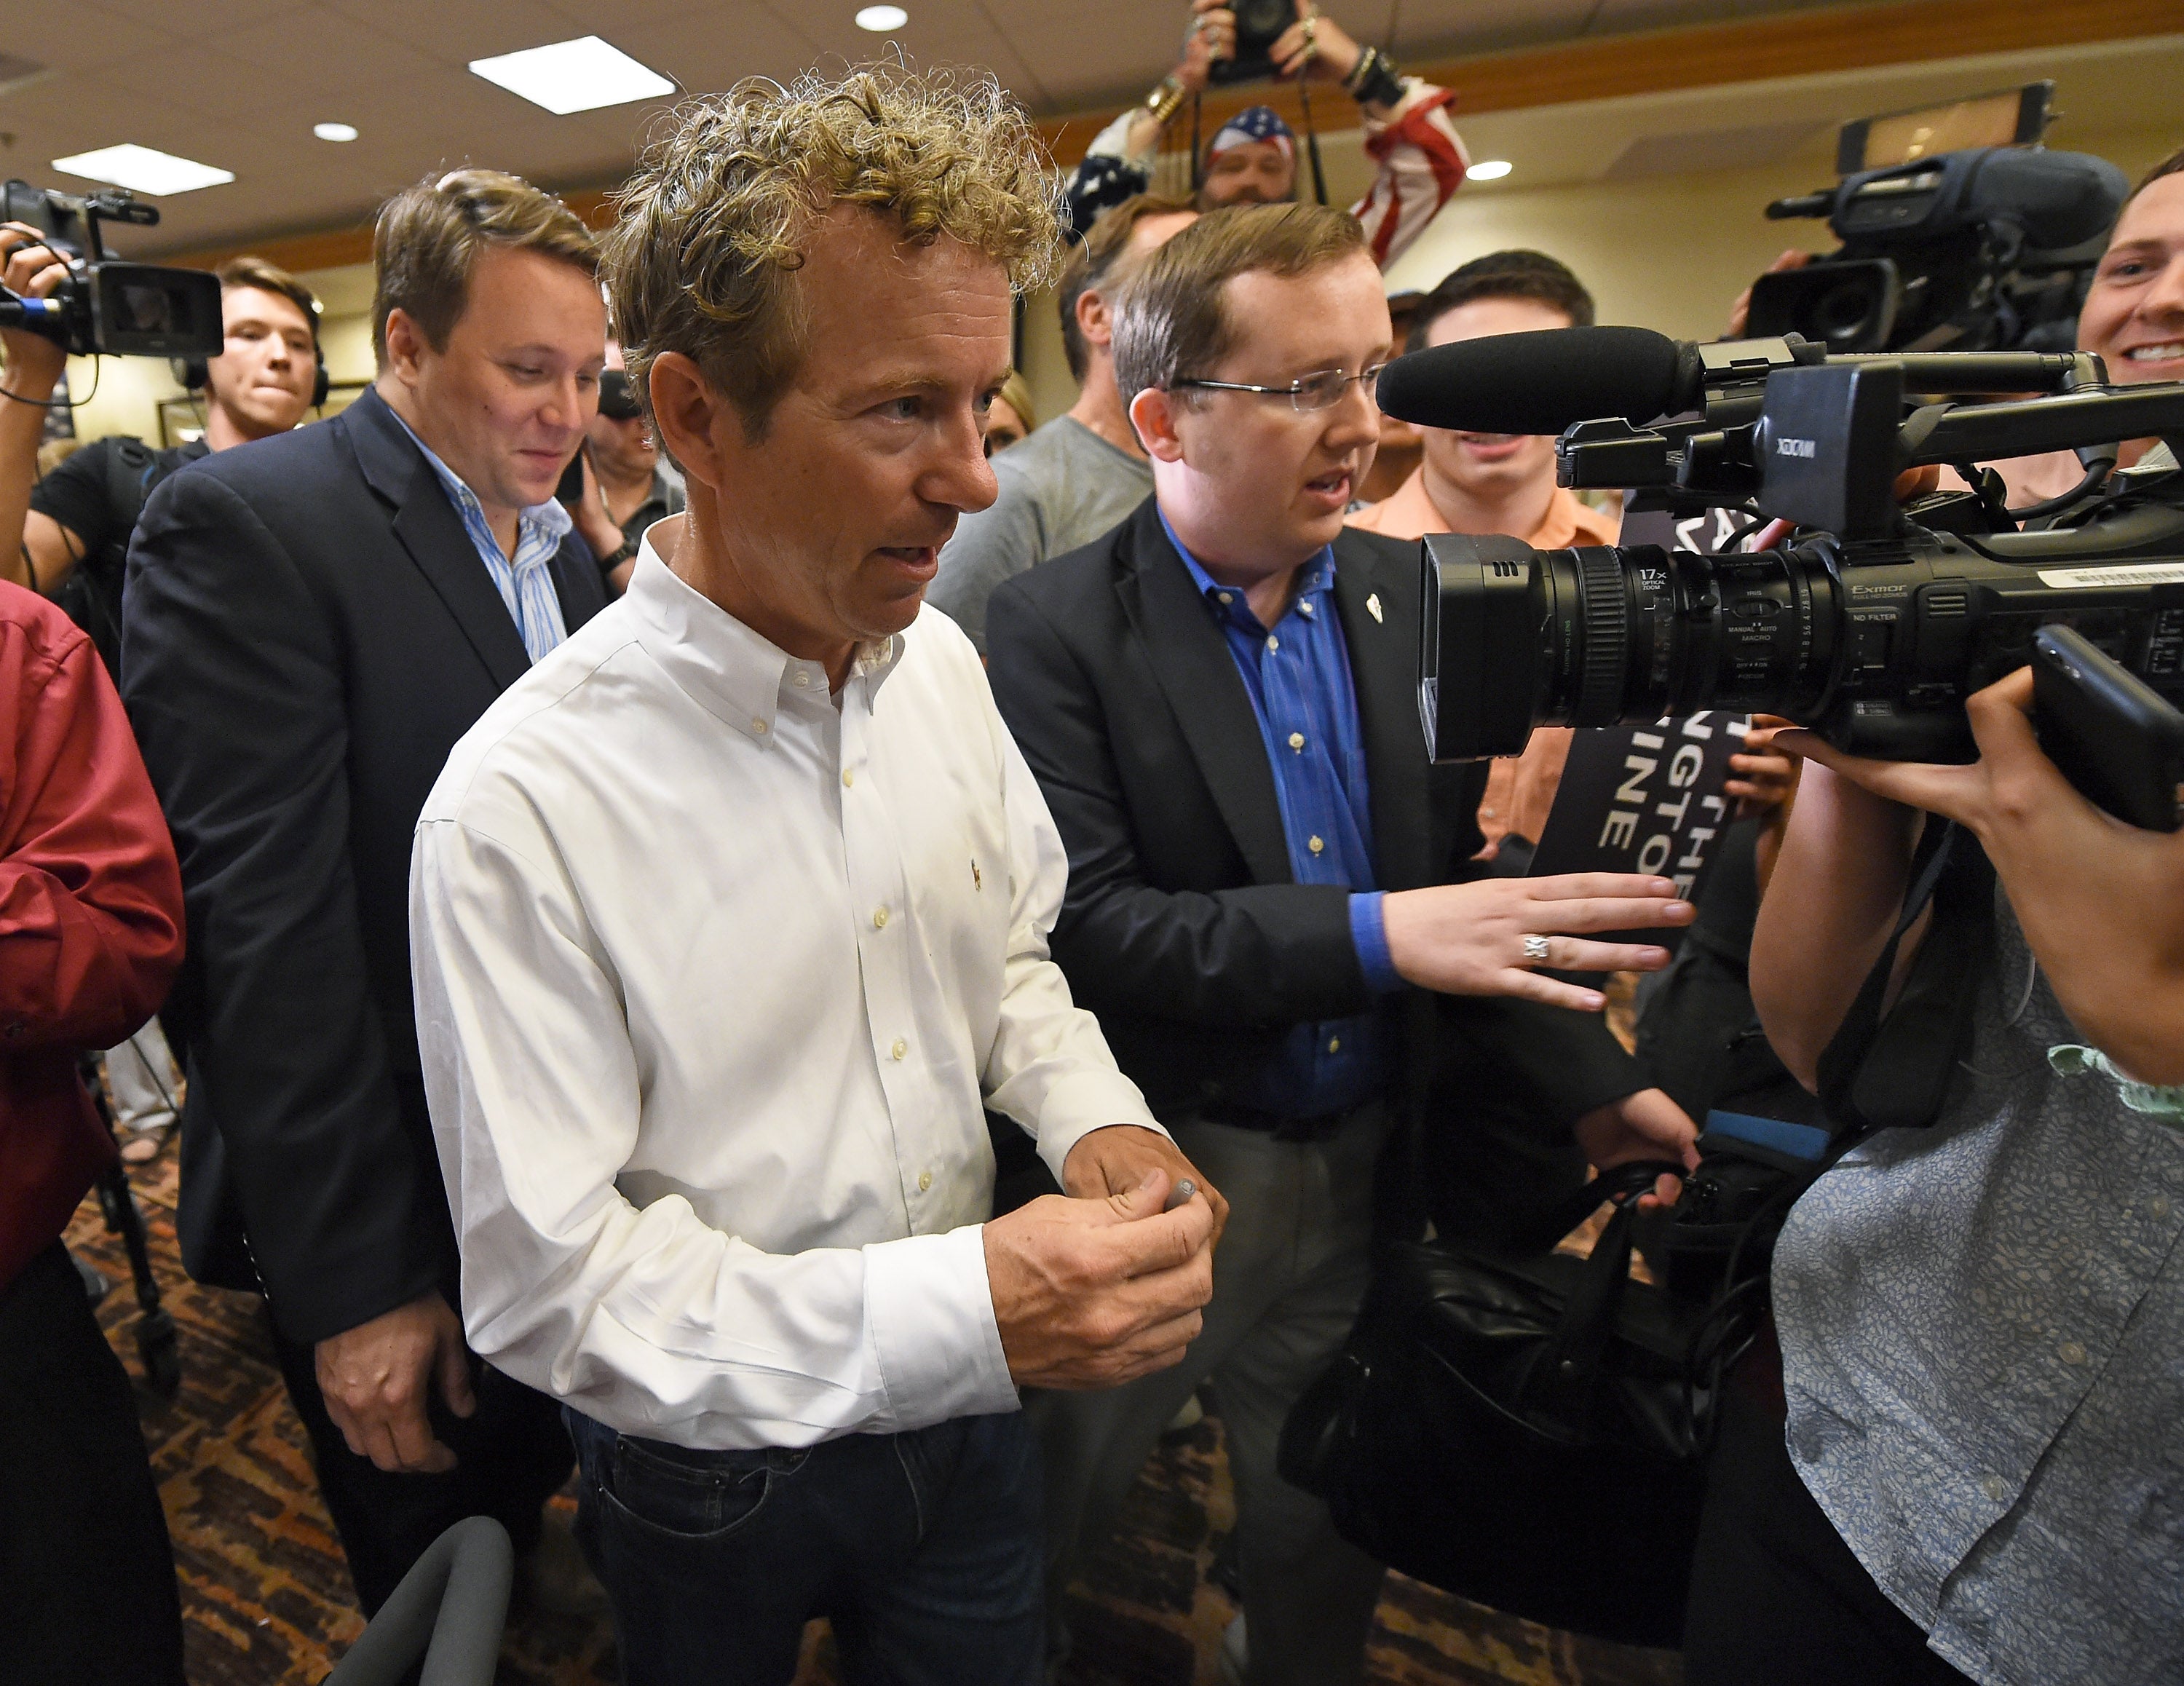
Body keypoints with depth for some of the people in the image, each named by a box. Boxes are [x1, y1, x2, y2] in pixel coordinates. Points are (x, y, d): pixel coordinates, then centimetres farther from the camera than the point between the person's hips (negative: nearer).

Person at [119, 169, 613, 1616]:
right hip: (398, 1228, -6)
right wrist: (357, 1284, -19)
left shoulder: (563, 548, 7)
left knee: (536, 1492, 27)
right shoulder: (244, 524, -16)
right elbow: (259, 926, -21)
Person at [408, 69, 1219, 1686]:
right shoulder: (522, 806, -27)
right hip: (719, 1477, -3)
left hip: (964, 1391, 4)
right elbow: (550, 1286, -23)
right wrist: (959, 1309, -33)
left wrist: (1096, 1120, -15)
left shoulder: (942, 662, -9)